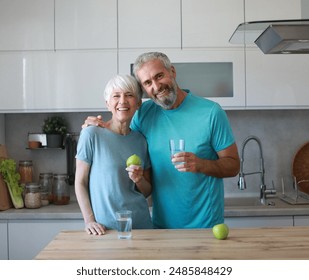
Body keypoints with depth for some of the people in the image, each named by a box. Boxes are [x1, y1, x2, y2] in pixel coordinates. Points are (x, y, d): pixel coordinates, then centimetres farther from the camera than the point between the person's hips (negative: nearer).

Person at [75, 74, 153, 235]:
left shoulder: (141, 140, 4)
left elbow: (147, 191, 11)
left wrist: (139, 180, -9)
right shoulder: (91, 135, -8)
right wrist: (89, 220, -14)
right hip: (105, 228, -4)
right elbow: (80, 183, -5)